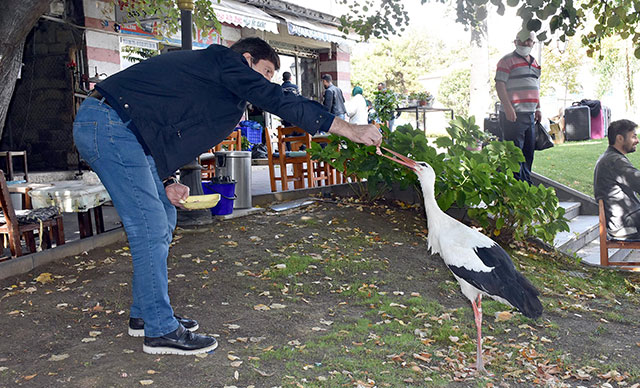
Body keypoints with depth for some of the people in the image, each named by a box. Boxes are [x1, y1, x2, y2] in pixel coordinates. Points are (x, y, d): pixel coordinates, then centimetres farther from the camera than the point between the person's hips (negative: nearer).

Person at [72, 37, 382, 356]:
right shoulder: (225, 61, -6)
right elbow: (278, 101, -15)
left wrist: (167, 181, 6)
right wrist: (350, 130, -14)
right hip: (110, 126, -10)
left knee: (163, 219, 13)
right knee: (150, 226, -10)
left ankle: (145, 314, 24)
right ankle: (160, 330, 0)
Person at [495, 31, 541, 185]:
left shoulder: (534, 63, 20)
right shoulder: (508, 60, -4)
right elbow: (500, 84, -13)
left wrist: (538, 108, 17)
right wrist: (508, 107, -21)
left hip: (530, 114, 8)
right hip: (513, 114, -8)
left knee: (529, 150, 12)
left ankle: (526, 183, 21)